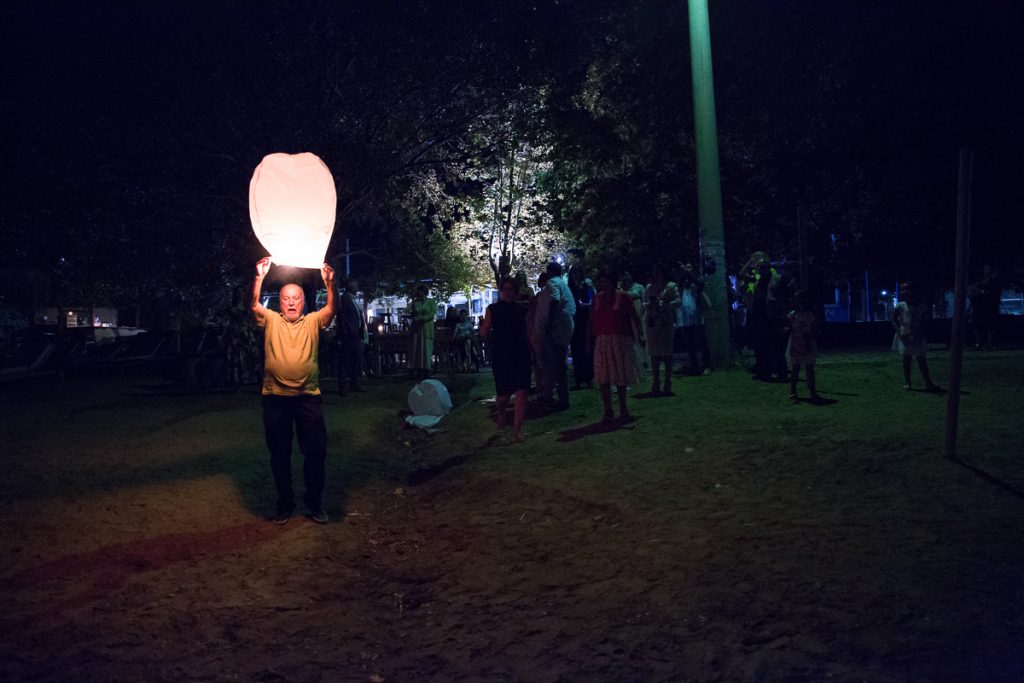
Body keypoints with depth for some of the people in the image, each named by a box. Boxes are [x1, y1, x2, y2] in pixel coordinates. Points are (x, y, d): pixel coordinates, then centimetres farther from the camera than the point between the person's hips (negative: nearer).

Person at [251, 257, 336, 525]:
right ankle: (285, 503, 24)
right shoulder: (271, 320, 8)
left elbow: (331, 309, -8)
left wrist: (329, 282, -22)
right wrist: (260, 277, -20)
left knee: (316, 450, 1)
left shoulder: (313, 322, 8)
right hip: (275, 398, 0)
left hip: (308, 396, 0)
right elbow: (255, 306, -8)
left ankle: (315, 501, 18)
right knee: (279, 453, 9)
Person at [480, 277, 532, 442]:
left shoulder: (521, 310, 10)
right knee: (504, 394, 5)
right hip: (501, 355, -2)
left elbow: (526, 332, 15)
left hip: (521, 354, 2)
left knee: (521, 392, -9)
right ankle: (501, 413, 40)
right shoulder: (493, 309, 2)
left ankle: (517, 429, -6)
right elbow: (484, 333, 0)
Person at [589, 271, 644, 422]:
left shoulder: (622, 296, -1)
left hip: (620, 340, -3)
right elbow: (591, 319, 10)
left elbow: (634, 316, -4)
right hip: (602, 341, 3)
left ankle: (623, 409, 16)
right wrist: (589, 338, 6)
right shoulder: (597, 298, 9)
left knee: (621, 375, 4)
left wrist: (639, 333, -12)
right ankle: (607, 411, 5)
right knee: (603, 377, -1)